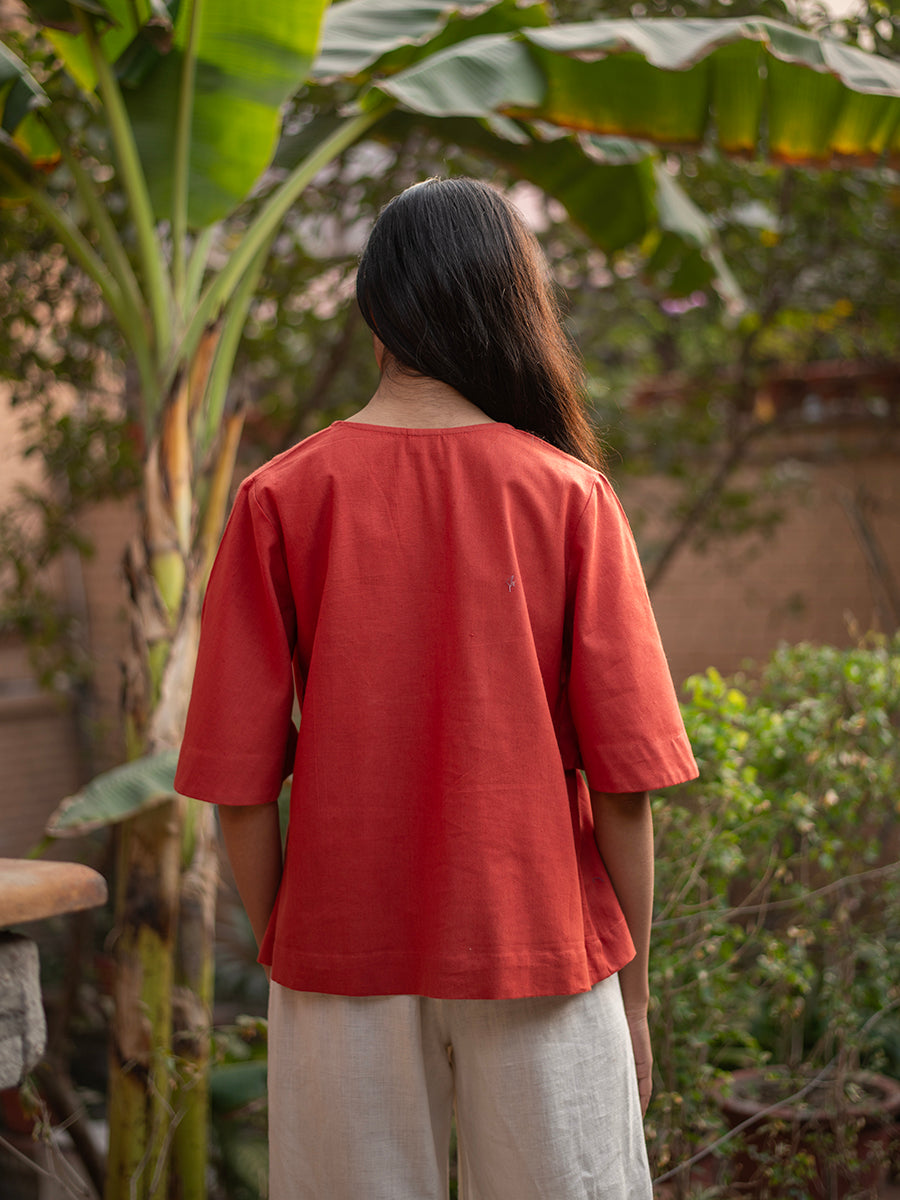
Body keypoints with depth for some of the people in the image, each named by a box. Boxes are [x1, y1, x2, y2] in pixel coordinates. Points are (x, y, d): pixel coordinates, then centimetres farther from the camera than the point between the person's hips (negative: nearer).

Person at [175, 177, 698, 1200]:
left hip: (343, 955, 1)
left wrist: (280, 957, 8)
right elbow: (625, 778, -8)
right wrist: (632, 988, 3)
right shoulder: (569, 495, -7)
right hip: (540, 952, -1)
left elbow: (239, 780, -6)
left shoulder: (279, 498, -5)